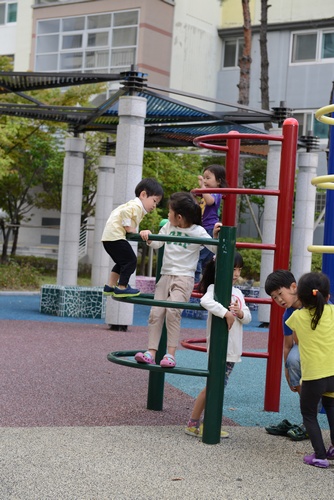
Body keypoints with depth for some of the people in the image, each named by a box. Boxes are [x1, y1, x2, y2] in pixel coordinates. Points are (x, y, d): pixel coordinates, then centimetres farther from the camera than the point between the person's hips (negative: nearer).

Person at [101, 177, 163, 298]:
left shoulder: (136, 207, 21)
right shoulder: (136, 206, -11)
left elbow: (118, 212, 25)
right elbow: (124, 212, -28)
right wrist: (129, 228, -18)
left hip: (108, 237, 11)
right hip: (115, 236, -11)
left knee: (122, 261, 20)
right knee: (130, 260, -7)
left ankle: (110, 286, 21)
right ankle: (122, 288, -5)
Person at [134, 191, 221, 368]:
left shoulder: (197, 231, -4)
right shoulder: (169, 227, 13)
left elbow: (215, 248, -4)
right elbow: (156, 243, 17)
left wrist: (216, 235, -21)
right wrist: (147, 236, -2)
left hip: (184, 278, -6)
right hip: (166, 275, 6)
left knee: (172, 309, -23)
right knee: (155, 312, -6)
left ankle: (171, 354, -20)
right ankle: (151, 353, -5)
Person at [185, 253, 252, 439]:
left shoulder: (238, 292, 14)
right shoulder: (214, 288, -11)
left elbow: (248, 317, 12)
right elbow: (206, 301, -33)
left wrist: (240, 313, -9)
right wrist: (226, 313, -33)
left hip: (233, 350, 7)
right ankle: (193, 424, 6)